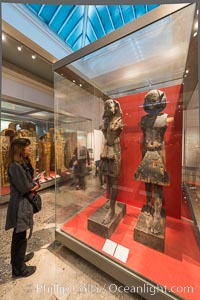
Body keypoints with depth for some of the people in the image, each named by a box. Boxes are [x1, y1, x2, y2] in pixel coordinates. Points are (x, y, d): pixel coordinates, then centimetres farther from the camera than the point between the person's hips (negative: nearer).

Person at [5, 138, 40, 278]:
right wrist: (34, 185, -7)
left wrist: (34, 184, -6)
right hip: (20, 205, -9)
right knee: (20, 236, 10)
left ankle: (19, 258, 47)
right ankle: (19, 269, 31)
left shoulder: (25, 163, 7)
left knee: (19, 235, 26)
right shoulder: (14, 166, -23)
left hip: (25, 203, 9)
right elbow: (24, 187, -24)